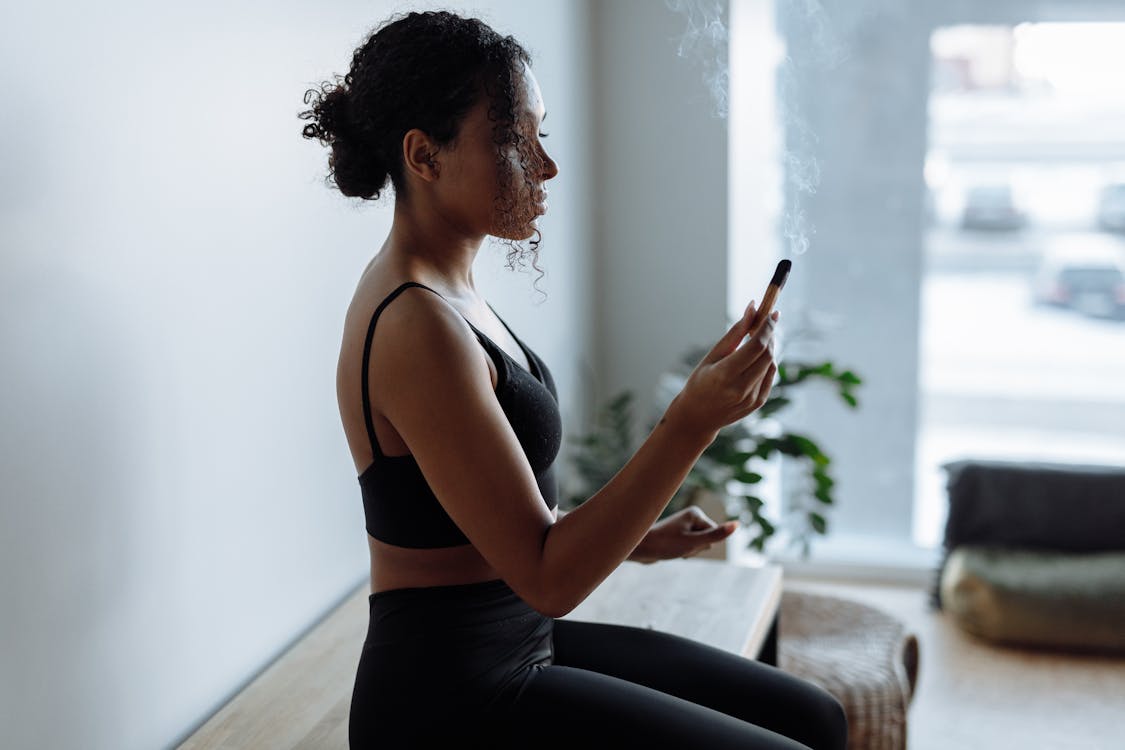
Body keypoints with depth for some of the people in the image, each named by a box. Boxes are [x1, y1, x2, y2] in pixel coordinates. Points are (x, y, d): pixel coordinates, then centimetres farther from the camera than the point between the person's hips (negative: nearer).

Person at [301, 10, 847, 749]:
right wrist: (693, 420, -29)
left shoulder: (441, 290, 7)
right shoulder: (415, 327, -23)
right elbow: (547, 577, -23)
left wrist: (636, 539, 12)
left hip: (516, 644, 9)